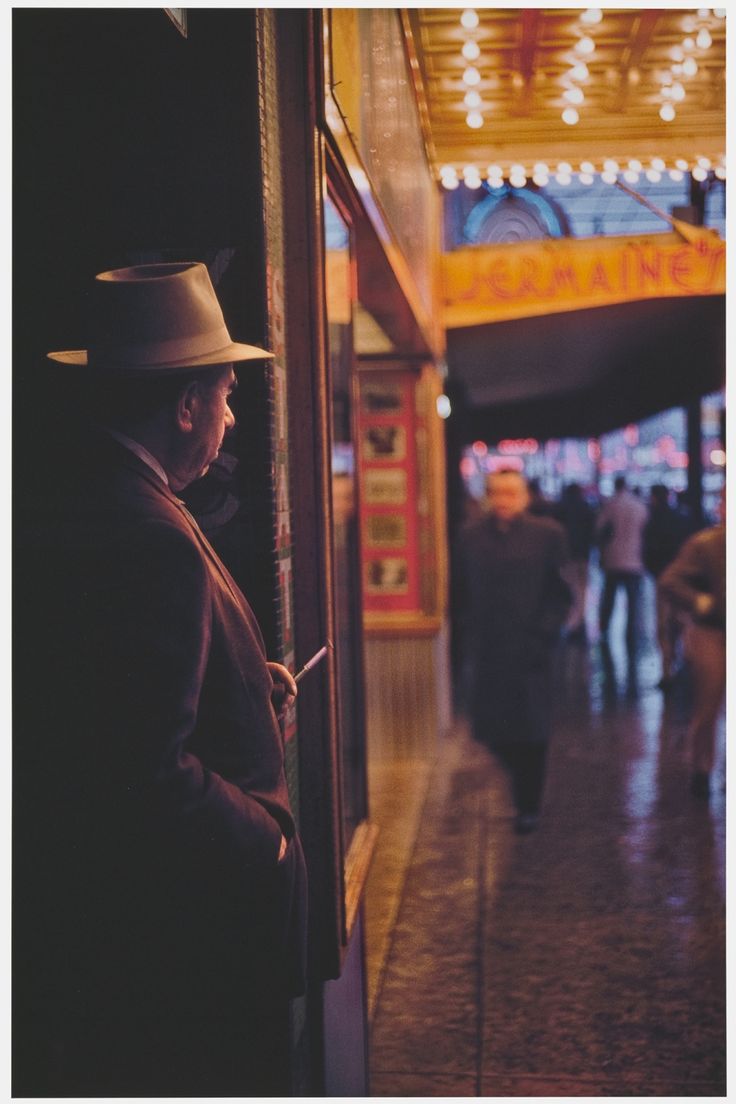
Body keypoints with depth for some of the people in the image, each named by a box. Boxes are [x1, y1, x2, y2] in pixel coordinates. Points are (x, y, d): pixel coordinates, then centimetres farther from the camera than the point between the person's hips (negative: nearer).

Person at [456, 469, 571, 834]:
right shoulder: (471, 537, 5)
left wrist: (543, 634, -9)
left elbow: (561, 593, 0)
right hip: (488, 651, 2)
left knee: (531, 731, 3)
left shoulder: (547, 534, -1)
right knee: (491, 729, 5)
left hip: (529, 650, -2)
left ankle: (528, 804, 18)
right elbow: (464, 594, 9)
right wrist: (473, 636, 2)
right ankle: (521, 777, 36)